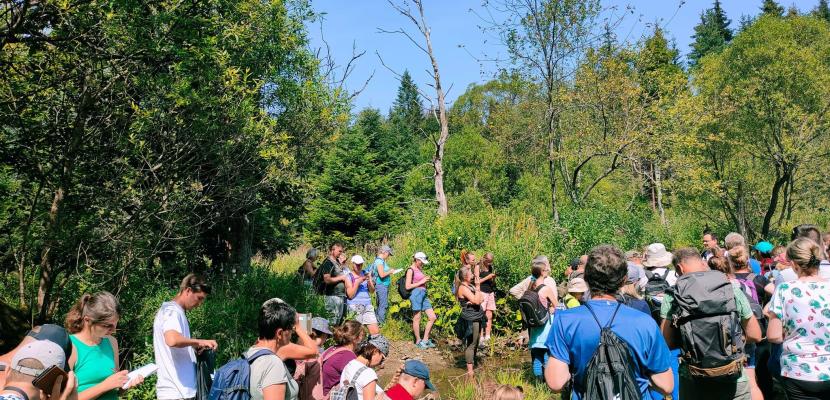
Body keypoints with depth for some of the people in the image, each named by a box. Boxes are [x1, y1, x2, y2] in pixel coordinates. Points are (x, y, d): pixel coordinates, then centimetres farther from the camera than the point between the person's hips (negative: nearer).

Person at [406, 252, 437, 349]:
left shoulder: (420, 269, 18)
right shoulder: (411, 270, -6)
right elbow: (408, 286, -11)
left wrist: (426, 280, 9)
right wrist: (421, 282, -9)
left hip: (423, 294, 8)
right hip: (416, 294, -8)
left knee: (432, 317, 5)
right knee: (417, 319, 2)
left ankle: (425, 340, 14)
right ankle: (418, 341, 15)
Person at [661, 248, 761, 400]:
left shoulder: (673, 295, -8)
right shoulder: (732, 288, -3)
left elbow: (666, 342, -10)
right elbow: (755, 335, 3)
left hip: (692, 382, -1)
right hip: (733, 381, 1)